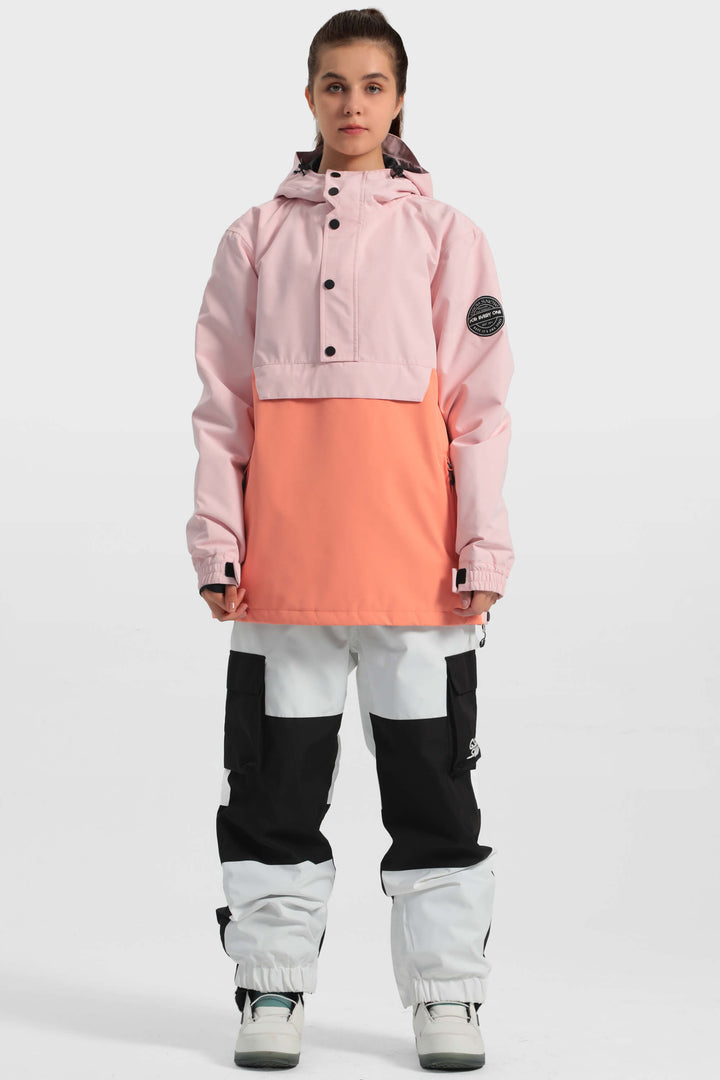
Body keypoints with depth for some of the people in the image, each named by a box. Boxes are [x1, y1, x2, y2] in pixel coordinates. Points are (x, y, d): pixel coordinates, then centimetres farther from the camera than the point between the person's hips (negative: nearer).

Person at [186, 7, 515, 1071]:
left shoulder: (446, 233, 7)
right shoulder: (258, 235, 10)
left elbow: (481, 402, 3)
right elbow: (222, 401, 9)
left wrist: (482, 547, -3)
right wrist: (217, 540, 1)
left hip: (413, 553, -1)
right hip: (283, 561, 1)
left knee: (432, 781, 5)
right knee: (275, 783, 6)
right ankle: (272, 989, 17)